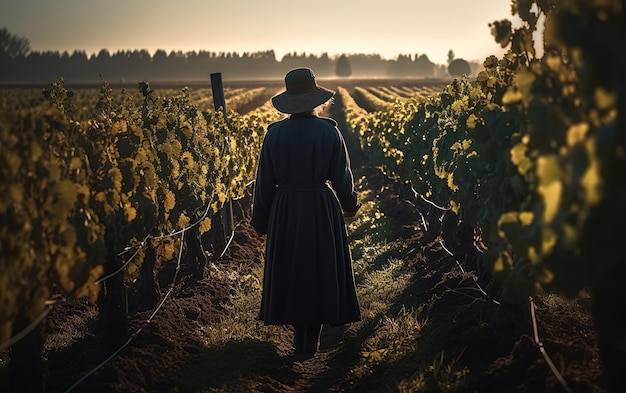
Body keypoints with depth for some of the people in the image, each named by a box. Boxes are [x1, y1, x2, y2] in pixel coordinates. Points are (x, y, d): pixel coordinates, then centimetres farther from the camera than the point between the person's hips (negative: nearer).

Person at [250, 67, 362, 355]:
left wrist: (260, 220, 10)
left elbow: (264, 180, -2)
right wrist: (350, 205, 17)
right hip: (323, 211, -1)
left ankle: (300, 337, 20)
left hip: (285, 211, 1)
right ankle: (311, 342, 15)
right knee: (320, 271, 11)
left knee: (290, 271, 15)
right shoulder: (329, 130, -10)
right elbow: (342, 176, -4)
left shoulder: (275, 132, -8)